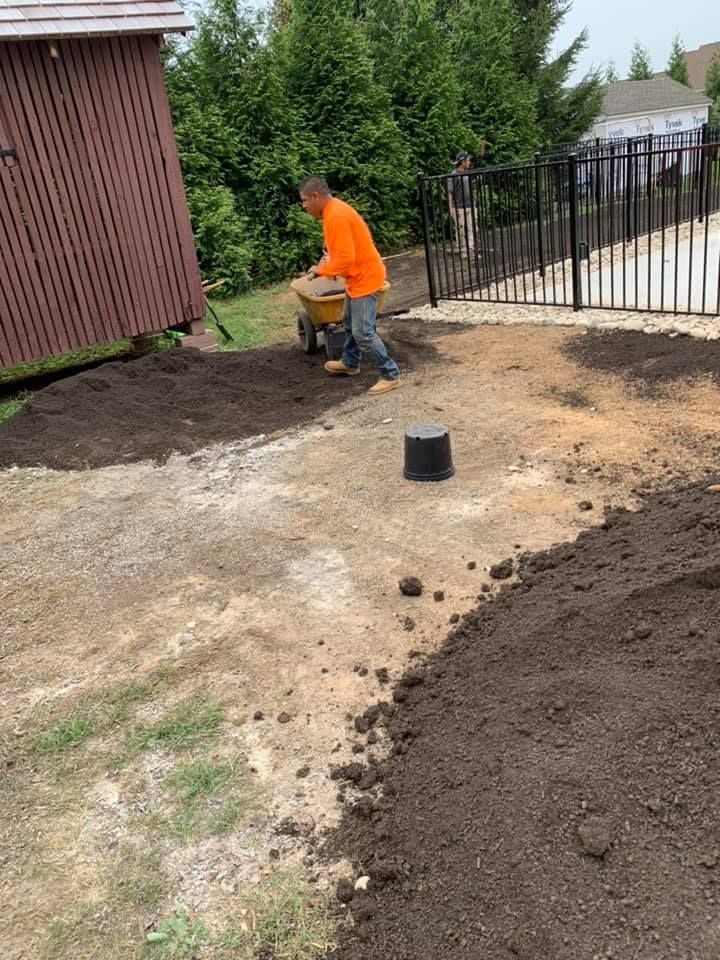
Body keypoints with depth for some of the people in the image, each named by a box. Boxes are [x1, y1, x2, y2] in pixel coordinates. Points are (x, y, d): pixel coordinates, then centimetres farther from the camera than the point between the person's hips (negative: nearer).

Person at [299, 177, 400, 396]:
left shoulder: (336, 217, -24)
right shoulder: (334, 210, 9)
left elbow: (345, 258, -28)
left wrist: (322, 269, -13)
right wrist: (328, 259, 6)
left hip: (365, 277, -11)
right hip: (358, 275, 11)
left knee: (363, 332, -9)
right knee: (349, 322, 24)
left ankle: (390, 375, 0)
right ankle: (350, 363, 41)